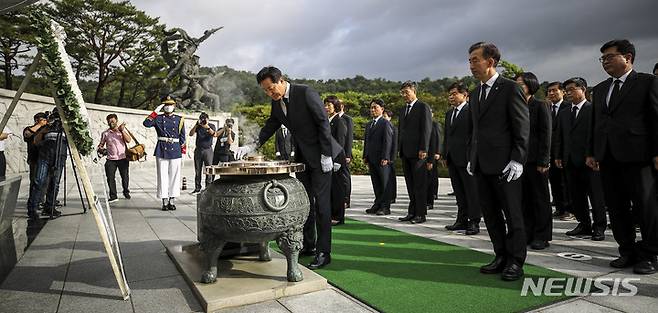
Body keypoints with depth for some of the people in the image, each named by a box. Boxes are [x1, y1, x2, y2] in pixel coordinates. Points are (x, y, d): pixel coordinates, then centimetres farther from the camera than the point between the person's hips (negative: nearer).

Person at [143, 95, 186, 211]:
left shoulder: (179, 119, 9)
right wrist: (155, 111, -11)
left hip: (175, 150, 1)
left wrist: (183, 151, 5)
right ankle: (164, 201, 8)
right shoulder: (158, 118, 7)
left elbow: (182, 136, 9)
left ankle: (172, 201, 11)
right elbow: (146, 123, -12)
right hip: (161, 150, -1)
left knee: (174, 175, 3)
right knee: (162, 175, 1)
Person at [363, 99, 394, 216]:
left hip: (382, 159, -7)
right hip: (371, 160, 7)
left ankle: (385, 207, 4)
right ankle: (378, 205, 17)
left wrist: (385, 158, -18)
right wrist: (365, 156, 14)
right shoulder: (368, 125, 20)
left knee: (385, 184, 0)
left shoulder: (385, 123, -5)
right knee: (376, 184, 11)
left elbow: (387, 141, -12)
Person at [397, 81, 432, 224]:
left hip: (417, 152, -7)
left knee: (420, 184, -2)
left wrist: (423, 149, -16)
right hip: (405, 152, 7)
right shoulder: (403, 110, 20)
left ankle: (421, 214, 3)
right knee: (410, 185, 10)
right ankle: (412, 212, 15)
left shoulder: (423, 107, -3)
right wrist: (400, 149, 14)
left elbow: (427, 129, -10)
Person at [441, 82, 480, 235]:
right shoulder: (449, 113, 19)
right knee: (459, 192, 13)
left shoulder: (471, 110, -6)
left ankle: (474, 222, 6)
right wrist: (445, 155, 16)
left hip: (466, 158, -8)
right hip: (452, 159, 8)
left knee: (472, 191, 0)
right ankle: (462, 220, 21)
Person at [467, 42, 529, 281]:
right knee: (490, 214, 12)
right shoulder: (475, 93, 16)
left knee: (512, 214, 3)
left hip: (504, 164, -7)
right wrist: (472, 158, 14)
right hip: (481, 164, 7)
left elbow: (522, 127, -8)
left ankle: (516, 262, 14)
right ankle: (501, 257, 24)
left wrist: (517, 160, -14)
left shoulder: (510, 88, -5)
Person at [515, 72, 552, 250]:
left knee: (540, 198, 5)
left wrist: (543, 161, -12)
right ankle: (527, 234, 18)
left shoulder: (540, 106, -2)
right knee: (524, 198, 8)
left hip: (535, 160, -5)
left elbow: (546, 134, -7)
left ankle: (542, 236, 13)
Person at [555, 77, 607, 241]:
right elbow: (559, 136, 16)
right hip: (570, 161, 6)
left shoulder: (594, 109, -2)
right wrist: (558, 156, 9)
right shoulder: (563, 114, 16)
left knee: (596, 195, 2)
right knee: (577, 196, 10)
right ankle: (584, 225, 21)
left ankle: (599, 227, 12)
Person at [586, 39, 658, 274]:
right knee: (616, 208, 9)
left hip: (637, 156, -5)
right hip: (608, 158, 6)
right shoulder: (599, 89, 18)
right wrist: (591, 152, 12)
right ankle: (628, 252, 20)